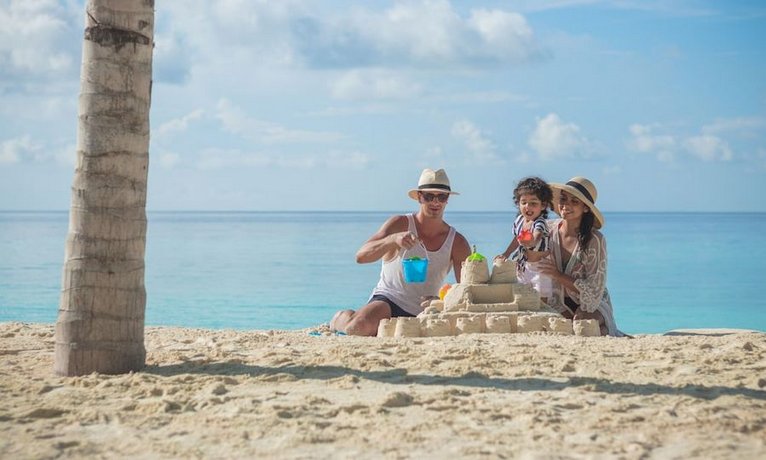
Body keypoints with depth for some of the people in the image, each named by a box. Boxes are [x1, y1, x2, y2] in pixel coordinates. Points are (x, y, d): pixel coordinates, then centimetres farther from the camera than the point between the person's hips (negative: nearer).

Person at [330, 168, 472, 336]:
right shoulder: (400, 224, -5)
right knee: (360, 326, -33)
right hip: (388, 299, -5)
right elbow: (361, 256, -17)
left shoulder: (457, 243, 0)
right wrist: (393, 239, -34)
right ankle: (339, 319, 7)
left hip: (421, 315, 5)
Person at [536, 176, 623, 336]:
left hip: (591, 305, -5)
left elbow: (594, 291, -17)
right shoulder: (548, 230, -8)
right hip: (560, 305, 5)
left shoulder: (595, 240, -19)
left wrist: (558, 275, -23)